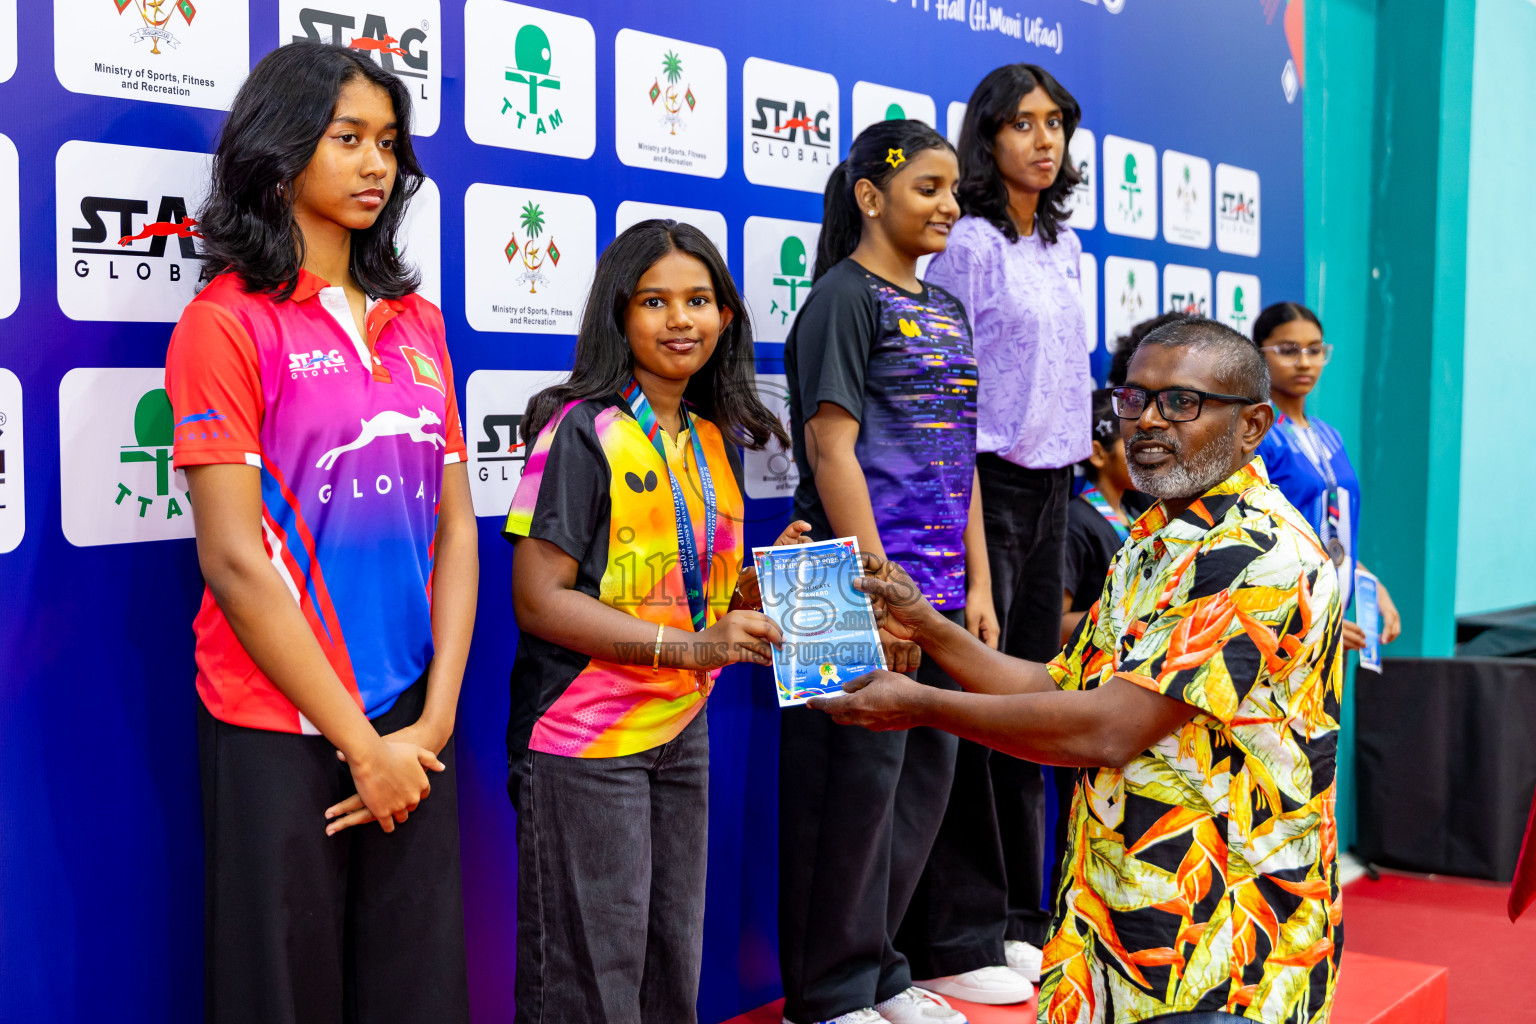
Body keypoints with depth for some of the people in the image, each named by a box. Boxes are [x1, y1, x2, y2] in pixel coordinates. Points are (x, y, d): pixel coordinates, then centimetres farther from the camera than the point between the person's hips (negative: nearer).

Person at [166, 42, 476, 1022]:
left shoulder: (417, 323, 10)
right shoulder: (228, 322, -7)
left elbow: (455, 528, 7)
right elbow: (233, 559, -12)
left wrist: (435, 720, -3)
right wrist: (360, 743, -11)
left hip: (412, 730, 5)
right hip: (281, 730, -5)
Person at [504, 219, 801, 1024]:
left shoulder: (717, 441, 10)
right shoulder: (583, 432, -11)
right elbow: (539, 600, -17)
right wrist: (690, 648, -23)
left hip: (683, 733, 7)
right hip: (585, 744, -7)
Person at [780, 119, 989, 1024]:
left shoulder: (947, 310, 16)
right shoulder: (844, 299, -7)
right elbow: (832, 450, -14)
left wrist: (977, 585, 12)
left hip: (939, 593, 8)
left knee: (925, 779, 13)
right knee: (859, 782, -3)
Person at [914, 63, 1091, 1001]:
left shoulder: (1065, 243, 15)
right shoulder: (969, 242, -9)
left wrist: (1077, 450, 18)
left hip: (1051, 485, 8)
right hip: (986, 483, -8)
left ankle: (1014, 918, 21)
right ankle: (953, 942, 4)